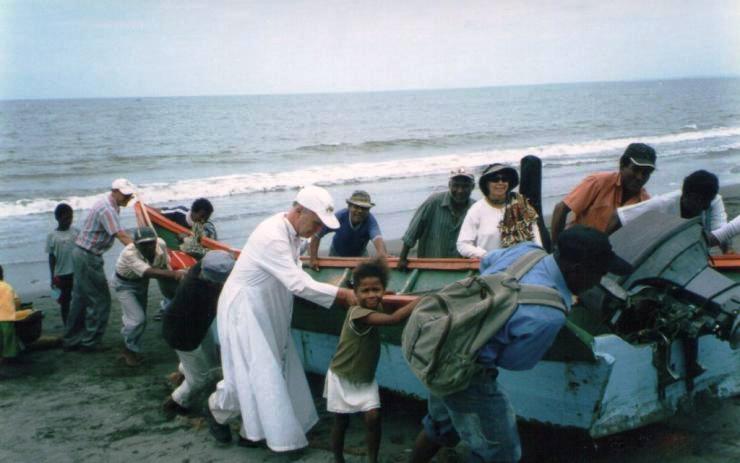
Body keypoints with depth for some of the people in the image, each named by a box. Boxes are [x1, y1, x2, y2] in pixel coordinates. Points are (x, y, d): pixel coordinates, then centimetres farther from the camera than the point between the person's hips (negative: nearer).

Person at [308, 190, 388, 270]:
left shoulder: (370, 221, -33)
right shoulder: (339, 217, -31)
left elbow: (377, 237, -53)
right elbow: (316, 235, -26)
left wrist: (382, 253, -75)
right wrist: (313, 258, -30)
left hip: (360, 256, 0)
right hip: (337, 255, 0)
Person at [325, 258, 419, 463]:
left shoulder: (376, 308, -6)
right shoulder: (357, 313, -33)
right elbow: (394, 319, -43)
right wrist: (423, 300, -45)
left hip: (365, 378, 6)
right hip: (342, 378, -5)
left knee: (373, 417, -8)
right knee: (341, 422, 9)